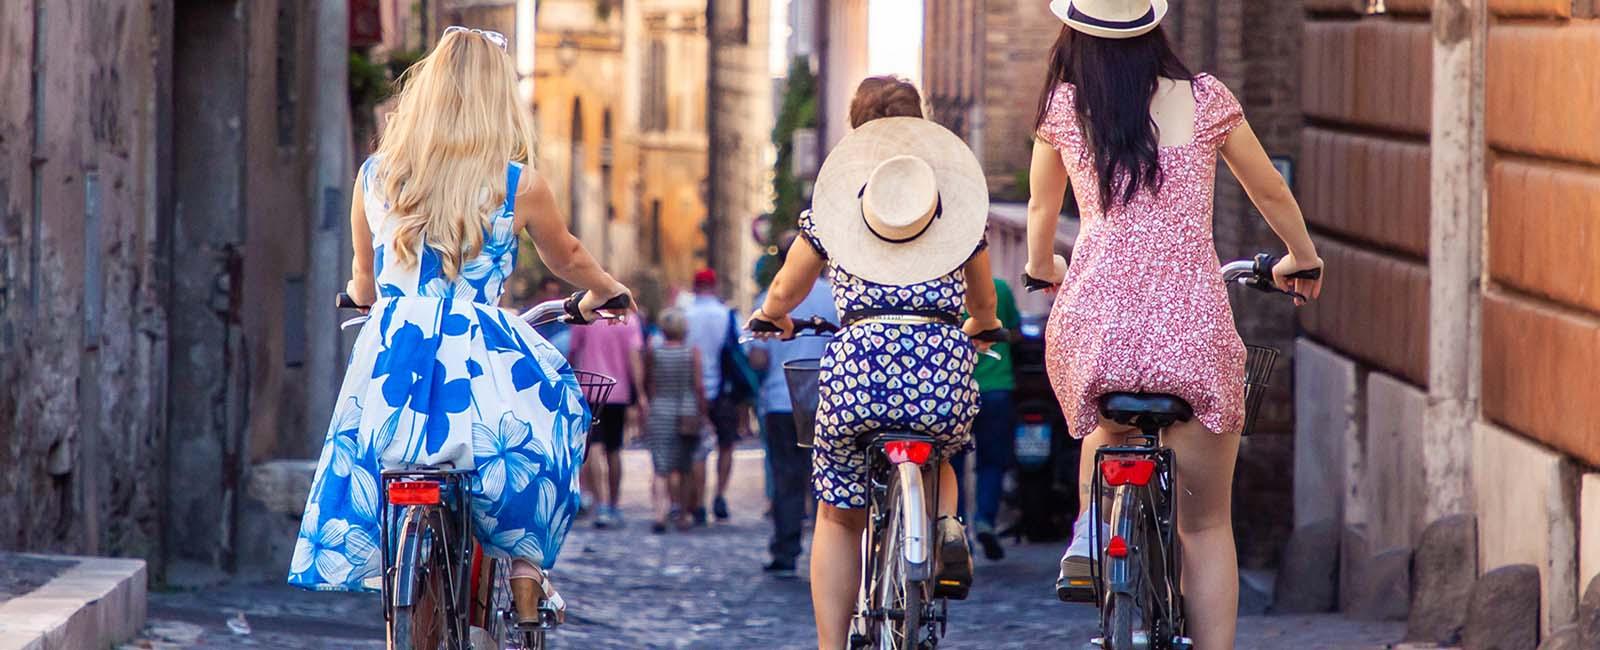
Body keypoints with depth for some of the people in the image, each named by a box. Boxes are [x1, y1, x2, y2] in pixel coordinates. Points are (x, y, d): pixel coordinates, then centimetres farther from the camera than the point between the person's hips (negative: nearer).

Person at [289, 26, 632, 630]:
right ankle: (526, 576, 22)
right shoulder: (519, 185, 0)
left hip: (389, 365, 2)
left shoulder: (374, 177, 7)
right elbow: (568, 259, 20)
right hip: (480, 367, -2)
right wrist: (605, 291, 42)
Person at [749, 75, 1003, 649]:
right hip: (944, 363, 1)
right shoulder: (958, 198, 19)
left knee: (838, 515, 16)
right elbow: (985, 306, 33)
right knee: (939, 456, 36)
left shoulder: (830, 202, 14)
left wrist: (771, 316, 50)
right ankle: (945, 525, 7)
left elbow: (784, 292, 26)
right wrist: (978, 328, 57)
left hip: (860, 359, -1)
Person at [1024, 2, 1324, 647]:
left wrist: (1042, 268, 47)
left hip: (1093, 322, 1)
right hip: (1194, 322, -1)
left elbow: (1041, 208, 26)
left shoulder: (1063, 107, 7)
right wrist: (1302, 258, 40)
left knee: (1109, 428, 35)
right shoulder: (1203, 98, 6)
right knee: (1206, 526, 10)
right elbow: (1271, 193, 20)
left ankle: (1091, 527, 11)